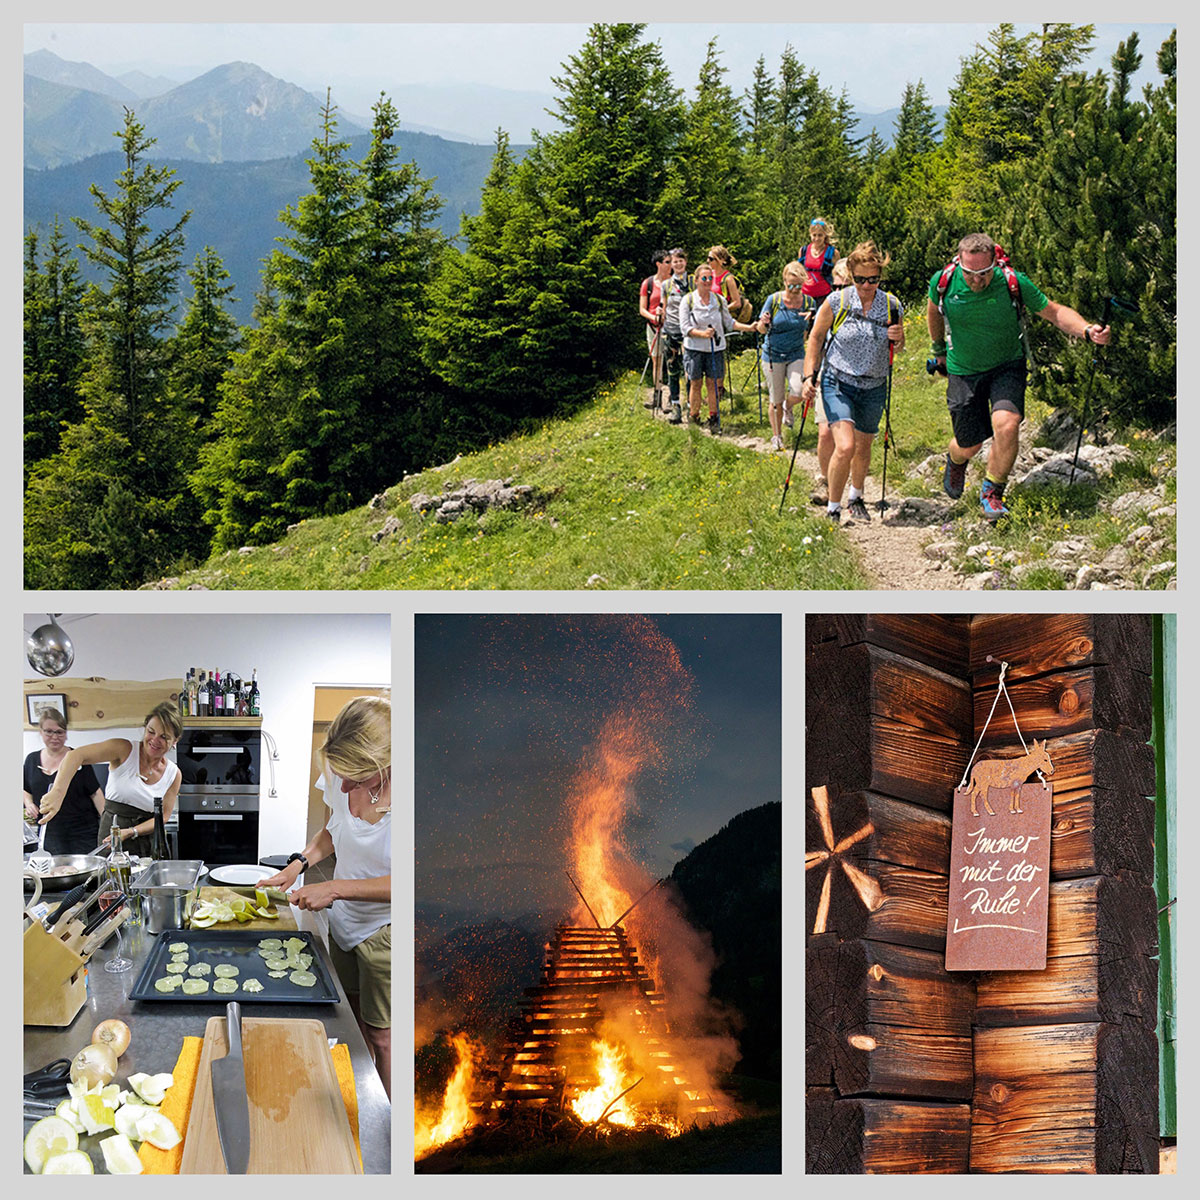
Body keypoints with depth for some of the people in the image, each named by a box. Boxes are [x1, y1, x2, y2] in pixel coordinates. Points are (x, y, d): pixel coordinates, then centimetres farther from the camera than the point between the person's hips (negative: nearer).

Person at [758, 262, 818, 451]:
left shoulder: (809, 302, -3)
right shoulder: (773, 300, -8)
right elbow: (761, 328, 0)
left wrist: (812, 320, -16)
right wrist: (764, 323, -24)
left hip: (796, 355, 1)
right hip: (773, 355, -1)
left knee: (798, 393, -18)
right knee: (776, 401, 4)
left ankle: (789, 407, 18)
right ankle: (776, 436, 24)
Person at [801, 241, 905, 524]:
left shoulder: (892, 306, -3)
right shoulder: (836, 302, -11)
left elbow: (899, 348, 12)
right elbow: (815, 338, 1)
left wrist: (898, 339, -12)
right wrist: (809, 376, -5)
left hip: (873, 388, 3)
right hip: (838, 384, -3)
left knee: (863, 447, 17)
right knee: (845, 447, -18)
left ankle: (856, 498, 43)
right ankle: (832, 508, -2)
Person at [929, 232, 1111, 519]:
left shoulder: (1014, 283, -23)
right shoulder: (943, 282, -18)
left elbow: (1054, 312, -13)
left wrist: (1086, 330, -31)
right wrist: (939, 349, 20)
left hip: (1006, 367, -1)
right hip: (963, 372, 1)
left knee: (1006, 426, -27)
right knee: (969, 446, 6)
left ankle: (992, 493, -2)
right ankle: (955, 461, 48)